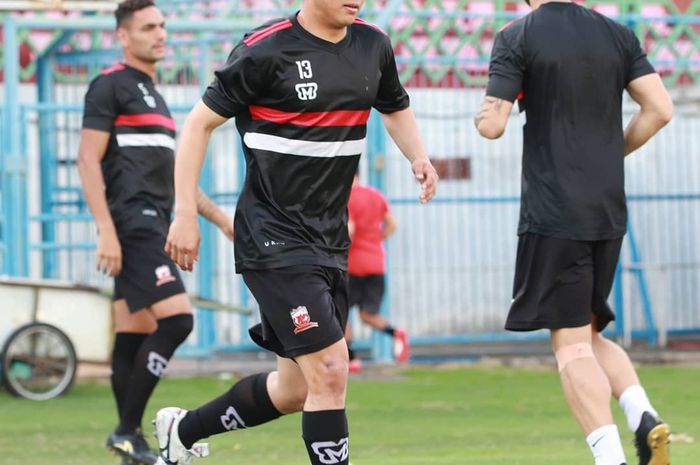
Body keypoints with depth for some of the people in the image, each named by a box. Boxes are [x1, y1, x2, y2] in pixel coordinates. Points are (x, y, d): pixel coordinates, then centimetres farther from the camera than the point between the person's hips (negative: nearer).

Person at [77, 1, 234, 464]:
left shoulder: (153, 94, 22)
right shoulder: (111, 85, -5)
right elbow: (89, 160, -11)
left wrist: (220, 217, 24)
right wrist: (106, 232, -19)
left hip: (155, 228, 9)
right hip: (133, 227, -9)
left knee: (136, 335, 8)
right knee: (176, 319, -18)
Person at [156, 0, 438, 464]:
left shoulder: (373, 45, 6)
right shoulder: (265, 51, -13)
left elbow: (396, 107, 25)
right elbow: (201, 122, -6)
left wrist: (418, 155, 5)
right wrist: (185, 212, -11)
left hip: (331, 239, 8)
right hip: (273, 238, -8)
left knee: (296, 390, 13)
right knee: (330, 371, -17)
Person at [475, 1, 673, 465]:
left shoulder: (516, 38, -5)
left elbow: (492, 125, -11)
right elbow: (660, 109, 2)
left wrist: (481, 115, 12)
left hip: (553, 214, -5)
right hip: (609, 214, 5)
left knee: (571, 343, -3)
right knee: (590, 333, 18)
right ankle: (645, 417, -5)